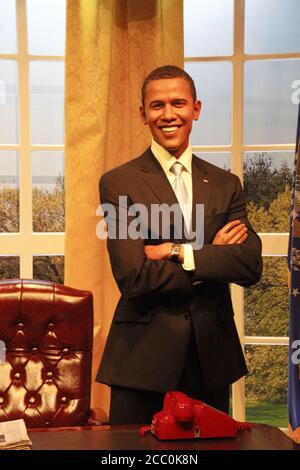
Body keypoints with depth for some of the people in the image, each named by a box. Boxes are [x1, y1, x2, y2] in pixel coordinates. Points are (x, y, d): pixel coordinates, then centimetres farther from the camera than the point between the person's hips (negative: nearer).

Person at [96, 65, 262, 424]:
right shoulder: (118, 184, -5)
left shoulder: (225, 184, 7)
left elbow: (251, 265, -6)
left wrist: (178, 252, -16)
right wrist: (213, 257, -8)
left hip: (212, 356, 4)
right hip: (143, 356, -3)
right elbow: (134, 278, -15)